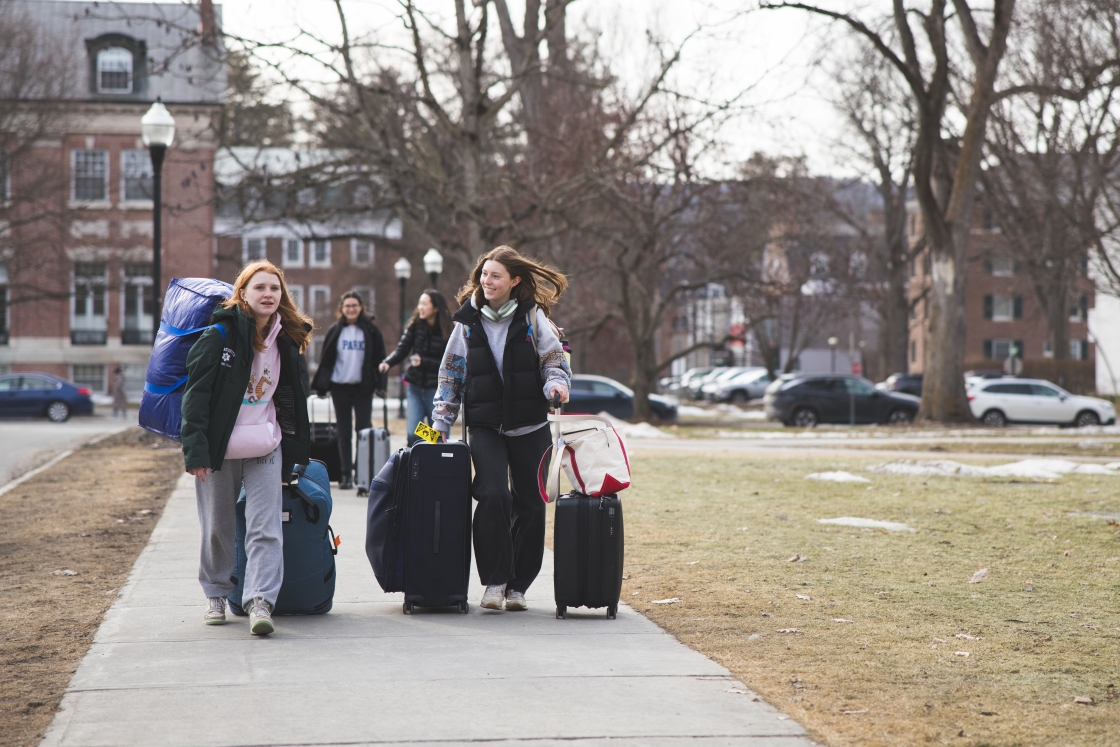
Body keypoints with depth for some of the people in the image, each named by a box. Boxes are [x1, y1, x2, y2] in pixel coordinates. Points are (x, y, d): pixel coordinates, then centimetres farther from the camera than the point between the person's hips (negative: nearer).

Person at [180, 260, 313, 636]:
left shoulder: (285, 342, 7)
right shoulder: (219, 336, -8)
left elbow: (291, 398, 17)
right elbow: (196, 393, -10)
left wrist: (298, 450, 15)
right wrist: (195, 449, -17)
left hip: (265, 449, 3)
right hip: (219, 447, -3)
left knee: (266, 527, -9)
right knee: (217, 528, 10)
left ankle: (260, 602, -14)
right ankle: (216, 596, 28)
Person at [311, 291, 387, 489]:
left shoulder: (370, 330, 2)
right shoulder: (335, 331, 5)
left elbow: (380, 357, 4)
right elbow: (325, 359, 6)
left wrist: (381, 383, -3)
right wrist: (321, 385, 0)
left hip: (363, 387, -1)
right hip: (340, 387, 1)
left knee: (363, 429, -5)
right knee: (344, 433, 5)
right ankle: (346, 474, 9)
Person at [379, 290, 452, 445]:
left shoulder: (447, 331, -9)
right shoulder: (415, 325, 0)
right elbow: (402, 349, -4)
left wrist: (423, 362, -20)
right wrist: (388, 362, -21)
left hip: (437, 389, -3)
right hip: (416, 387, 3)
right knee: (413, 433, -4)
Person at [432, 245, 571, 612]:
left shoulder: (533, 317, 2)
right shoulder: (468, 321, 7)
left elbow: (554, 361, 5)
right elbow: (450, 374, 14)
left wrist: (556, 383, -17)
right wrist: (441, 421, 9)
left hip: (530, 428, 0)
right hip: (485, 427, 0)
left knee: (530, 506, 4)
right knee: (493, 495, -19)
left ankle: (518, 584, 17)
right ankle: (494, 580, -10)